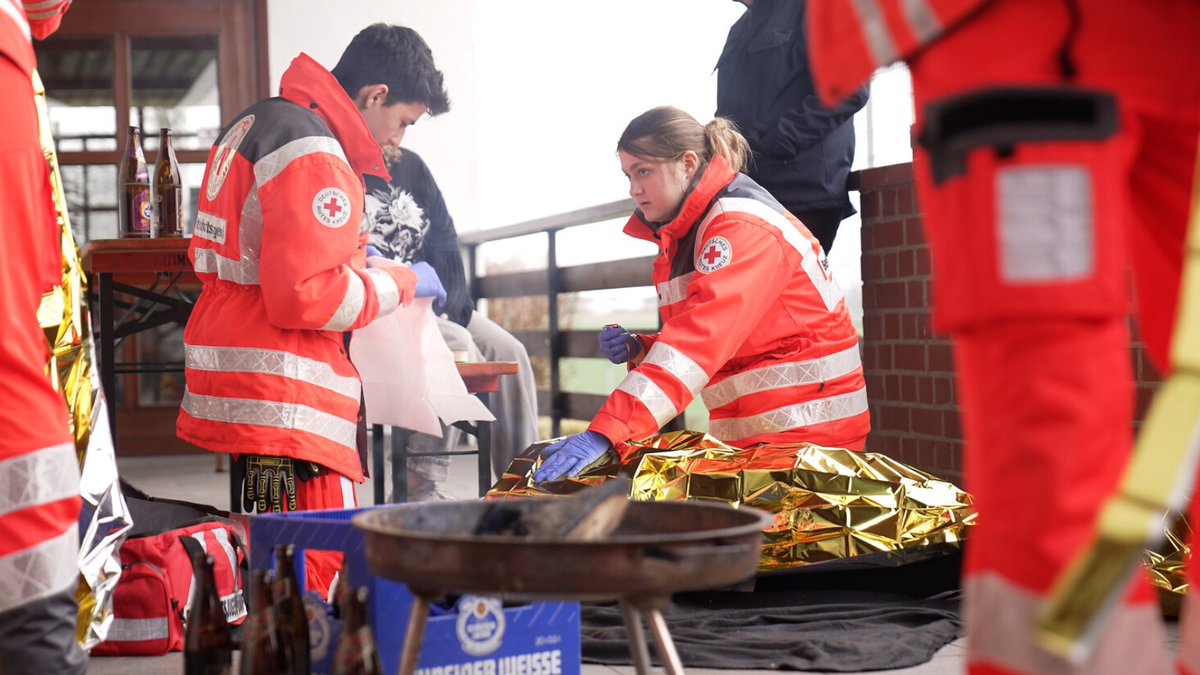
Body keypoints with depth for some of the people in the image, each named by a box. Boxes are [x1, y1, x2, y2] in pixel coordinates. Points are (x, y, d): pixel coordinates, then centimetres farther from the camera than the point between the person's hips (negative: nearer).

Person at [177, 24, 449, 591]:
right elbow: (305, 297, -21)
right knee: (316, 576, -9)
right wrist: (401, 284, -7)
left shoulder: (258, 121, 17)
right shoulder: (315, 156, -16)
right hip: (283, 400, -11)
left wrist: (355, 260, 18)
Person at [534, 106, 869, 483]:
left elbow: (701, 339, -32)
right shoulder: (683, 233, 13)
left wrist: (604, 433, -39)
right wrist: (638, 350, -4)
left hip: (807, 428, -9)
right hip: (746, 435, 9)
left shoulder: (742, 225, -18)